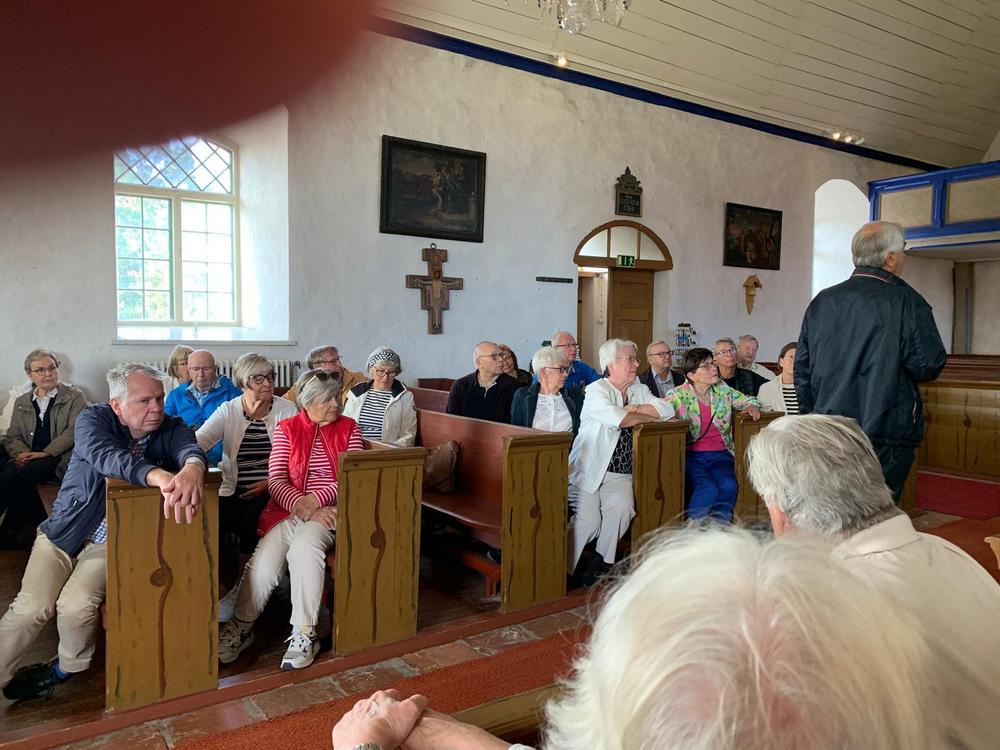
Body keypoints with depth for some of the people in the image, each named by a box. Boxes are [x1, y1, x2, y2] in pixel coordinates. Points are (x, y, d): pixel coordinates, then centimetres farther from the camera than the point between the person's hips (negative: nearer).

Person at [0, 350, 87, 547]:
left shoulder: (74, 397, 8)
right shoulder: (21, 402, 22)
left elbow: (74, 431, -4)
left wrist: (45, 452, -16)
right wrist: (20, 453, -8)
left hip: (58, 458, -4)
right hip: (28, 458, 4)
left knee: (16, 477, -31)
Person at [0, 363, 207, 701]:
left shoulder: (171, 428, -6)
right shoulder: (93, 418, -12)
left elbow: (192, 450, -27)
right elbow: (106, 456, -33)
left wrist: (192, 470, -55)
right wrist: (158, 476, -53)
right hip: (64, 531, 0)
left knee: (77, 605, -19)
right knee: (32, 606, -16)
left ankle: (67, 668, 10)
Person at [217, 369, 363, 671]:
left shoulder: (348, 428, 8)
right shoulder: (286, 429, 8)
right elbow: (276, 480, 0)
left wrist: (315, 499, -15)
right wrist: (301, 505, -18)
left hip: (330, 509, -1)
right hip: (288, 508, 1)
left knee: (304, 547, -31)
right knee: (263, 559, -23)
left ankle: (304, 632, -21)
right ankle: (241, 626, 1)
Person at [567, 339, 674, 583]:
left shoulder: (638, 390, 16)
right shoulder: (596, 391, -4)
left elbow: (668, 409, 2)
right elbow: (616, 418, -21)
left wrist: (632, 408, -8)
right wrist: (649, 416, -5)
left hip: (620, 474, 5)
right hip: (589, 471, -5)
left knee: (622, 508, -23)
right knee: (588, 521, -21)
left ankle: (600, 563, -3)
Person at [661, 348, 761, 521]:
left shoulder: (722, 390, 12)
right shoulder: (678, 395, -3)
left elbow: (746, 400, 24)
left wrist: (752, 406, 2)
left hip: (720, 455, 4)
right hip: (691, 455, -4)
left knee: (729, 487, -26)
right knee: (708, 489, -30)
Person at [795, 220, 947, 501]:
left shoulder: (821, 301, 6)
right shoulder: (906, 301, -9)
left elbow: (802, 367, 10)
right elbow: (928, 366, -12)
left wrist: (811, 417, 18)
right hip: (887, 436, -5)